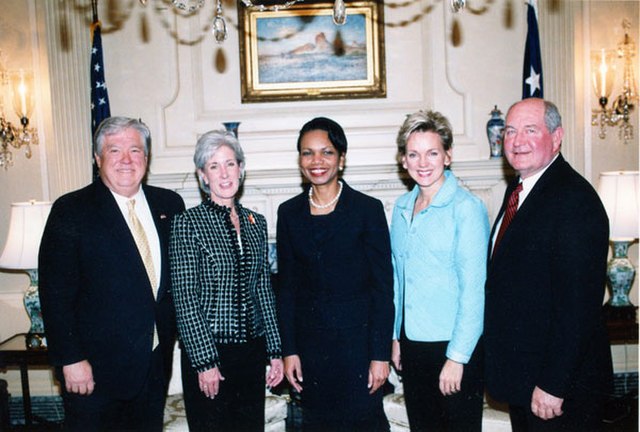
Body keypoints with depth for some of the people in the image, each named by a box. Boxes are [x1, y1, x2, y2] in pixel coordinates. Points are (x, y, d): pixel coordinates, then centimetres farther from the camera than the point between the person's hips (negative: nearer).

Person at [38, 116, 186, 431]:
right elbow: (55, 293, -10)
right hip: (94, 369, -4)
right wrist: (70, 359, -14)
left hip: (156, 362, 4)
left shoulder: (169, 204, 5)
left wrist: (172, 334, 3)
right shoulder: (70, 210, -8)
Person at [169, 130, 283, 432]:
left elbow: (264, 290, 10)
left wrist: (275, 351, 8)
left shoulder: (255, 222, 8)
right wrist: (205, 362, -13)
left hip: (252, 351, 5)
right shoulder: (188, 223, -8)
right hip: (208, 353, -5)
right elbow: (185, 299, -11)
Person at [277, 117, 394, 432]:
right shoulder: (289, 213, 4)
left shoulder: (368, 209, -5)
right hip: (310, 342, 3)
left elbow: (383, 287, -6)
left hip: (357, 337, -3)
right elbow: (286, 286, 6)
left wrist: (381, 354, -9)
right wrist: (289, 350, 2)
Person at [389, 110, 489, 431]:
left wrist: (457, 357, -15)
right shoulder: (402, 207, 7)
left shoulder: (466, 207, -12)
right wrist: (396, 337, 12)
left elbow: (473, 288, -14)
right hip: (412, 342, 6)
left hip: (455, 345, -6)